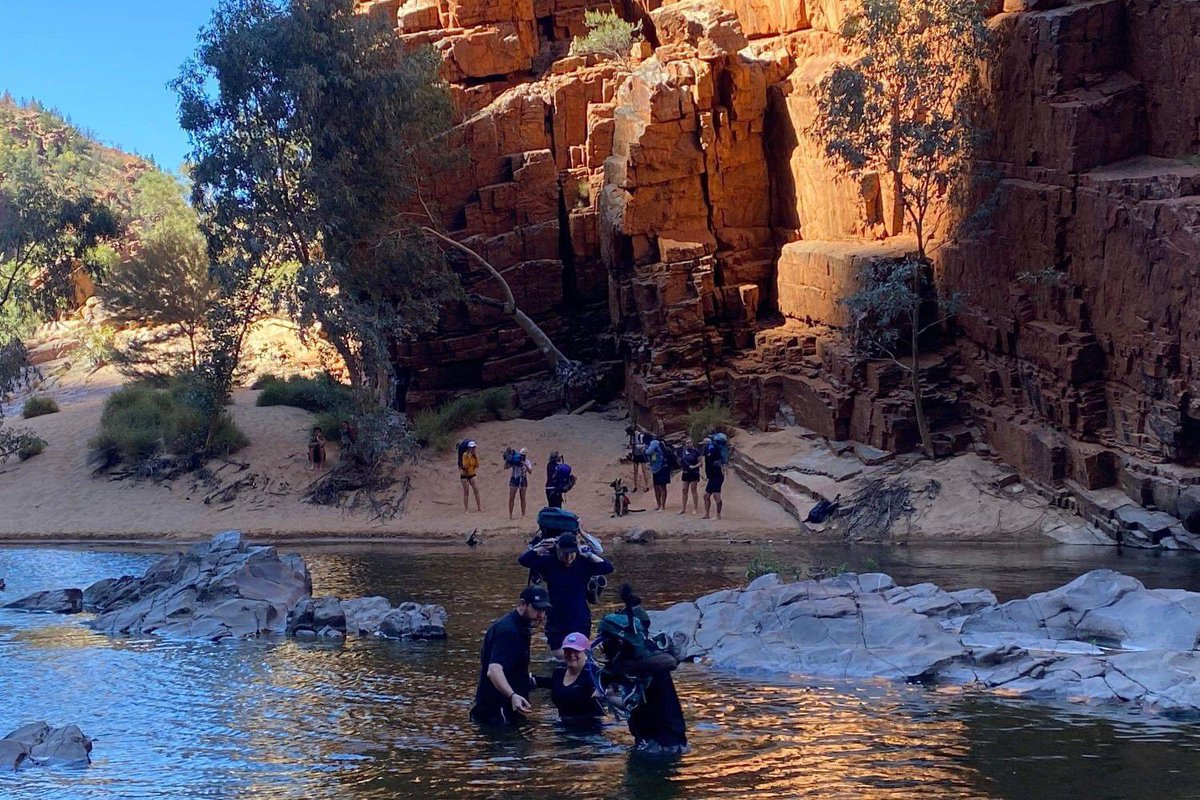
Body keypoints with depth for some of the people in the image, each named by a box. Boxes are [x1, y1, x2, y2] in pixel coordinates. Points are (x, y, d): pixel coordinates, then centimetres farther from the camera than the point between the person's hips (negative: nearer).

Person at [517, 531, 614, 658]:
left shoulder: (584, 563, -9)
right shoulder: (549, 562, -8)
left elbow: (608, 568, -18)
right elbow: (523, 560, -14)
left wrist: (588, 554, -21)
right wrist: (542, 547, -19)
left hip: (580, 623, 0)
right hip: (556, 623, 0)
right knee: (559, 656, 8)